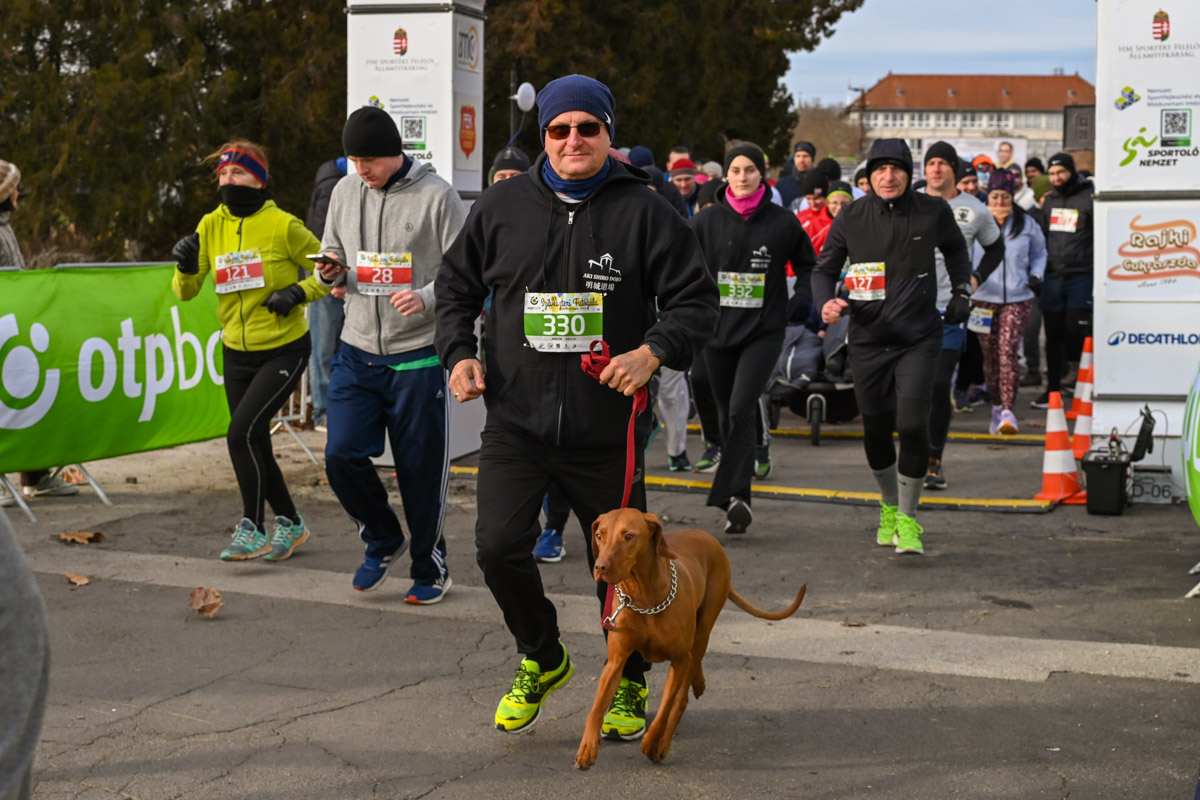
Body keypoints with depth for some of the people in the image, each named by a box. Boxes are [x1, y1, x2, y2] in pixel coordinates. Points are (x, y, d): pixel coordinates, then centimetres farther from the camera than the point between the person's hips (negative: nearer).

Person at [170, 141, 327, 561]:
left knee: (242, 432, -16)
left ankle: (251, 529, -2)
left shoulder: (282, 225, -12)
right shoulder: (211, 226, 2)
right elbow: (185, 291, 2)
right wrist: (186, 267, -18)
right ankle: (290, 524, 27)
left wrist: (298, 292, -19)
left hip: (284, 351, -6)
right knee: (255, 445, 10)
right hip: (237, 353, 6)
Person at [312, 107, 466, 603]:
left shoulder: (436, 196, -9)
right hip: (357, 352, 5)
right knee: (342, 455, -5)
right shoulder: (344, 192, 8)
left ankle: (430, 567, 23)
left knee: (420, 468, 3)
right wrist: (333, 273, -5)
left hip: (417, 356, -4)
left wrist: (426, 298, -24)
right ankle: (383, 540, 21)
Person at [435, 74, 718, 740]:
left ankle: (628, 684, 31)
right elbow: (456, 286, 16)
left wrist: (654, 351, -17)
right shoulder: (502, 208, 4)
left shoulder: (643, 213, -2)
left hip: (607, 430, -1)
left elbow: (696, 301, -1)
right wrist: (459, 353, 1)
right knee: (499, 546, -10)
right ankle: (541, 660, 17)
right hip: (516, 421, 1)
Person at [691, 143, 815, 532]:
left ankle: (733, 495, -21)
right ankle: (739, 499, 21)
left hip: (764, 330, -3)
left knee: (741, 409, -17)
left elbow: (808, 266, 10)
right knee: (726, 413, 9)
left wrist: (799, 304, -4)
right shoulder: (706, 221, 1)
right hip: (716, 329, 3)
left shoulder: (783, 222, -1)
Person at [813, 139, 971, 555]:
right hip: (868, 340, 1)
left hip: (919, 337, -1)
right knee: (875, 430, 8)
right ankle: (889, 505, 34)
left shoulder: (933, 212, -2)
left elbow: (954, 247, 21)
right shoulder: (851, 218, -3)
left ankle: (908, 516, 1)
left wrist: (962, 291, 11)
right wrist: (825, 302, -13)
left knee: (912, 423, -15)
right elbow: (823, 269, 7)